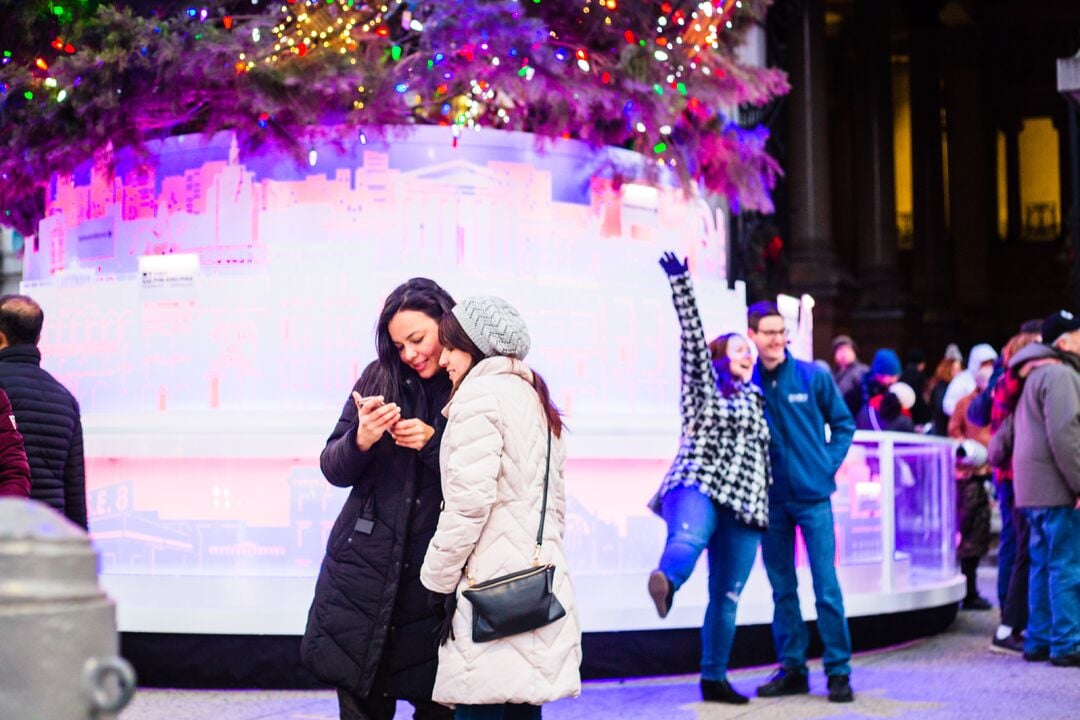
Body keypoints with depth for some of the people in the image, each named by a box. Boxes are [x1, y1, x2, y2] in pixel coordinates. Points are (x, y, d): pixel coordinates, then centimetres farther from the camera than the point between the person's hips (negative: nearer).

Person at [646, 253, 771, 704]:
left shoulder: (755, 399, 25)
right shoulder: (704, 387, 10)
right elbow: (692, 334, -1)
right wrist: (680, 283, -10)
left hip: (745, 505, 5)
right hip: (700, 485, -5)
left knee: (726, 597, 4)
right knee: (689, 537, -40)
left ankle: (714, 678, 12)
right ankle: (665, 583, -71)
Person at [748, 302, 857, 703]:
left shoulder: (813, 377, -3)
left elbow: (843, 423, 7)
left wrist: (829, 464, -2)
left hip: (813, 494, -2)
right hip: (771, 498, 2)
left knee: (826, 586, -4)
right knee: (782, 587, 9)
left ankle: (838, 670, 3)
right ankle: (792, 668, 18)